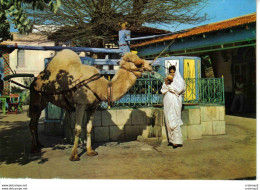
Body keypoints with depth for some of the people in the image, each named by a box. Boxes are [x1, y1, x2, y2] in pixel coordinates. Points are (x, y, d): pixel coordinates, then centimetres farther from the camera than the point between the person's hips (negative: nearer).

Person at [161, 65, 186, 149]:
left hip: (175, 102, -6)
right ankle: (172, 140, 13)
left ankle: (177, 141, -10)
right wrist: (166, 83, -4)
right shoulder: (167, 80, 18)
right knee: (168, 121, 5)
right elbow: (163, 91, 10)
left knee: (173, 120, -13)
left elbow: (178, 90, -12)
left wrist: (172, 82, -10)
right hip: (167, 102, 6)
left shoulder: (179, 80, 2)